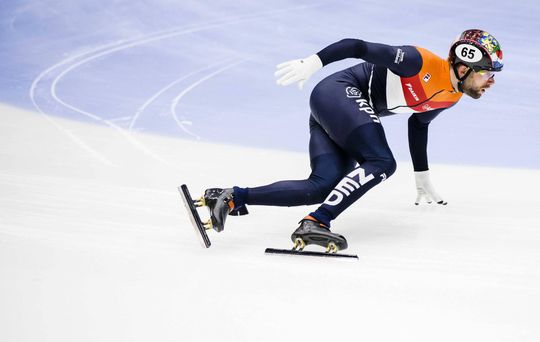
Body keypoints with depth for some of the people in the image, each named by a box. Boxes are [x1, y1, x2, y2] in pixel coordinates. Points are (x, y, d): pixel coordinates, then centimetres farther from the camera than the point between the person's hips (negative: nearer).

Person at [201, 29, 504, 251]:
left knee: (323, 187, -9)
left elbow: (418, 124, 27)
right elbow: (359, 46, -17)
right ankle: (315, 223, -33)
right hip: (340, 93, -9)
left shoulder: (451, 97, 10)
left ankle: (233, 197, -11)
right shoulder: (420, 63, -18)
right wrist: (314, 61, -25)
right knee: (381, 163, -24)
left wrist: (423, 180, 33)